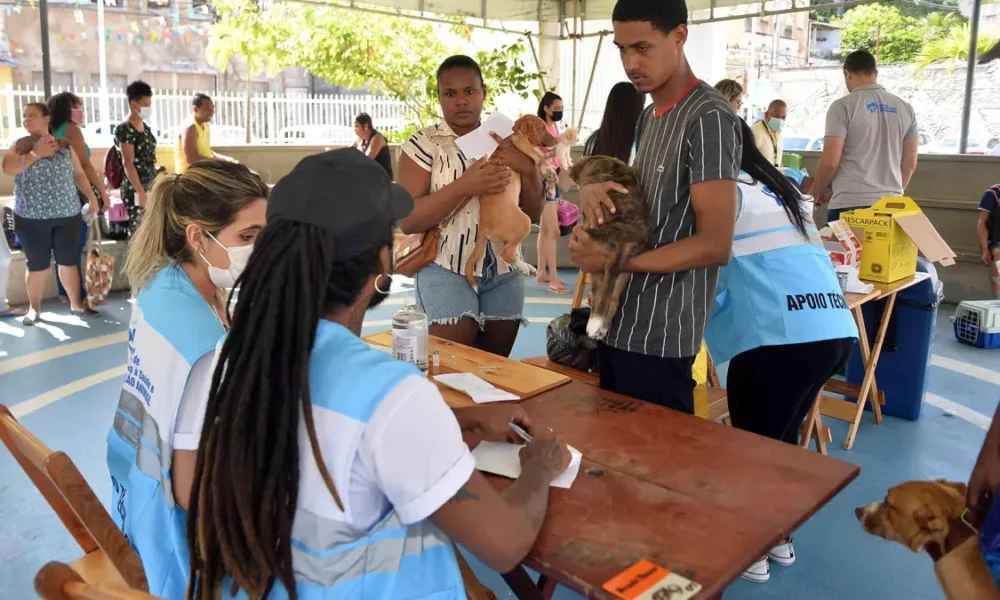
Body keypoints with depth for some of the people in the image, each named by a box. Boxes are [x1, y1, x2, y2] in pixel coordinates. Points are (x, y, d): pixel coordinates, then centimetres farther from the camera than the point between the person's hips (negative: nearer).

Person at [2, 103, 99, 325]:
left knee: (68, 262, 8)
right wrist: (37, 153, -17)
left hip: (67, 216, 1)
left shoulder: (64, 146, 6)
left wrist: (91, 197, 3)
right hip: (32, 218, -1)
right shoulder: (19, 146, 3)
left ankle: (76, 303, 21)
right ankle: (33, 308, 18)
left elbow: (79, 174, 11)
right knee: (37, 265, 4)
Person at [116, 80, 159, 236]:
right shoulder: (125, 129, -12)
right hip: (135, 189, -8)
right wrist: (140, 191, -21)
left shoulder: (145, 127, 12)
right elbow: (128, 163, -17)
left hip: (151, 186, 8)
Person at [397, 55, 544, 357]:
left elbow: (533, 213, 11)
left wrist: (529, 170, -9)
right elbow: (407, 220, -12)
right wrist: (464, 186, -23)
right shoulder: (424, 144, -4)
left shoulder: (505, 143, 9)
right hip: (447, 271, -4)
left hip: (504, 273, 4)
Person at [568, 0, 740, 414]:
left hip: (660, 337, -8)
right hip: (618, 322, 8)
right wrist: (593, 189, -3)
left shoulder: (708, 118, -14)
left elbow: (714, 245, -19)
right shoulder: (648, 116, 13)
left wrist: (613, 261, -17)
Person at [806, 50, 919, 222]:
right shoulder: (905, 108, 11)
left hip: (849, 205, -5)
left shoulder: (843, 106, -5)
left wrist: (815, 193, 7)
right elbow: (910, 164, 13)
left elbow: (830, 162, -9)